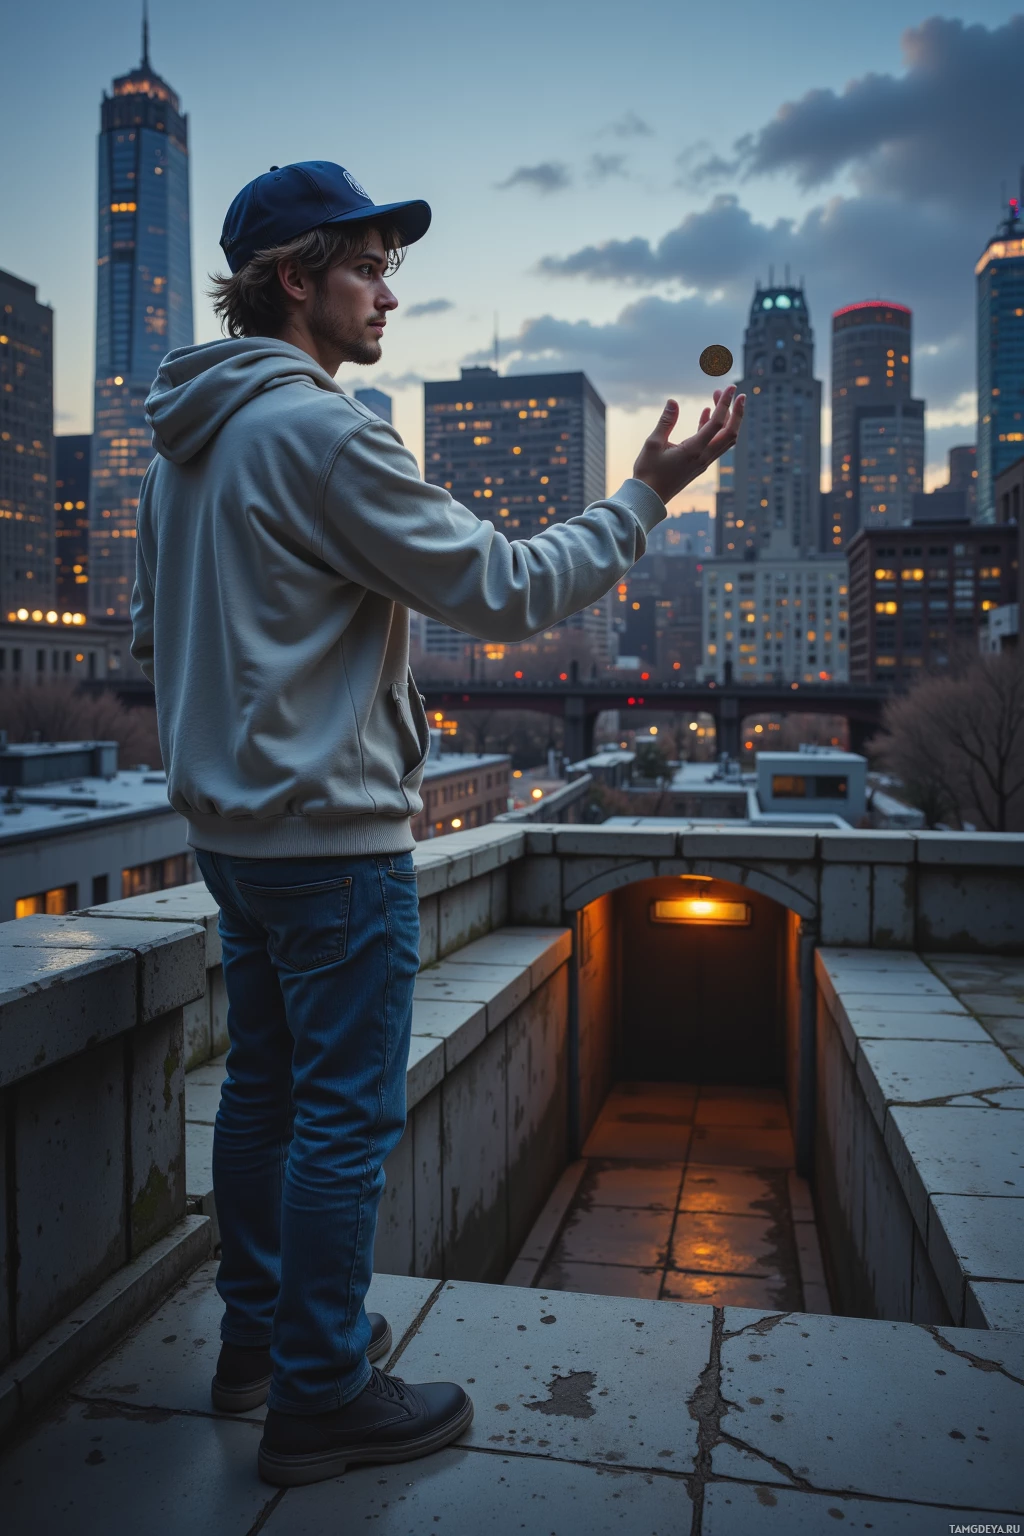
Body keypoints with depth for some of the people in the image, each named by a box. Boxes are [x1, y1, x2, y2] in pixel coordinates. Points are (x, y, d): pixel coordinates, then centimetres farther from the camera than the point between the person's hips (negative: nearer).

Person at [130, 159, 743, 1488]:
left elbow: (153, 633, 19)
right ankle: (322, 1396, 15)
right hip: (332, 832, -10)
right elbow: (503, 590, -16)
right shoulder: (320, 431, -16)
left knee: (264, 1086, 18)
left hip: (231, 823, 10)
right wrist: (646, 496, -7)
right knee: (348, 1115, 1)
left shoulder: (184, 441, 13)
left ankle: (258, 1333, 33)